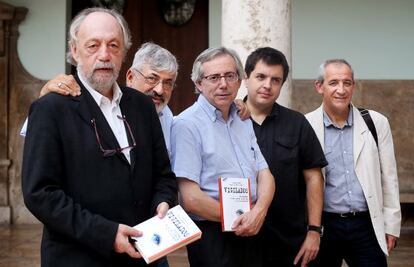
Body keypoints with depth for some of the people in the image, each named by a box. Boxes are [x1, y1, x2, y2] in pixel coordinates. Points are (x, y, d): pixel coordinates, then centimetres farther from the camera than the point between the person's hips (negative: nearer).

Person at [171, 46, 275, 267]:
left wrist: (259, 212, -13)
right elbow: (191, 199, -17)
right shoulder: (187, 124, -13)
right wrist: (238, 220, -11)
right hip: (212, 236, -7)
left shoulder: (243, 121, 11)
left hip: (251, 233, 7)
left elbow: (264, 175, 6)